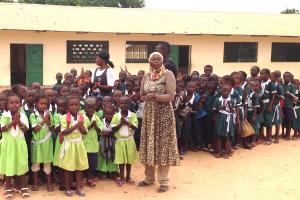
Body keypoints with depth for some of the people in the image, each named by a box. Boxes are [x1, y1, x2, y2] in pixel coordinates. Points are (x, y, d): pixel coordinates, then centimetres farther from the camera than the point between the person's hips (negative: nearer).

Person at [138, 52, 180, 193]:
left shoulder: (168, 74, -7)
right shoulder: (146, 76, 10)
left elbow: (171, 96, -14)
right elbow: (142, 96, 13)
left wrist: (155, 96, -23)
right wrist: (147, 97, -8)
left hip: (164, 114, -5)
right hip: (149, 114, 5)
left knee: (163, 145, -1)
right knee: (149, 145, 10)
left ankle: (163, 181, 8)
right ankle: (149, 178, 23)